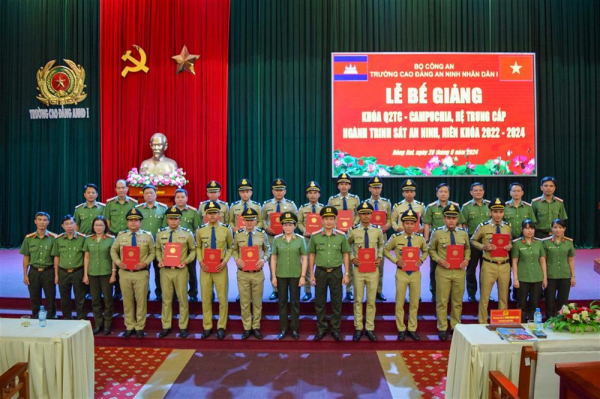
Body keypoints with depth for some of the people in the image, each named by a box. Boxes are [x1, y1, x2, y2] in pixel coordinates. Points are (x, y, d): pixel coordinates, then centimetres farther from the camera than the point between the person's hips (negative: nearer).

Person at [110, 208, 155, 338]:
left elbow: (152, 252, 4)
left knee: (141, 300, 3)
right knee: (127, 301, 10)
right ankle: (129, 326, 24)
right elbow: (113, 250, 12)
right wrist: (118, 262, -5)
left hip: (141, 273, -2)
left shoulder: (148, 236, 1)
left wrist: (145, 263, -13)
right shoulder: (121, 236, 6)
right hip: (124, 273, 2)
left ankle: (139, 327, 17)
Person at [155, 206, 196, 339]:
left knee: (182, 299, 5)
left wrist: (186, 261, -10)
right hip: (165, 270, 2)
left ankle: (183, 327, 17)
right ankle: (166, 327, 22)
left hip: (181, 270, -2)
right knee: (166, 299, 10)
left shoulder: (187, 234, -3)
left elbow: (193, 250, 5)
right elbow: (158, 249, 16)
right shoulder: (160, 234, 4)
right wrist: (159, 260, -2)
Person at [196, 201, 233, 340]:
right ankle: (207, 326, 22)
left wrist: (224, 261, -9)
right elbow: (198, 247, 11)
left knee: (222, 298, 4)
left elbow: (231, 247, 5)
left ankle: (221, 327, 17)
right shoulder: (200, 230, 1)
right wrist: (201, 262, -5)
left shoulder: (226, 229, -3)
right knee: (206, 298, 8)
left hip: (220, 267, -1)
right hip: (205, 267, 2)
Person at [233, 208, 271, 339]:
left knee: (257, 301, 10)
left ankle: (256, 327, 24)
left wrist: (264, 259, -10)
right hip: (243, 273, 0)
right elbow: (234, 249, 9)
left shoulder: (262, 234, -1)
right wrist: (237, 259, -11)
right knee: (244, 302, 8)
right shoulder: (238, 234, -1)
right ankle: (246, 328, 21)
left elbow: (268, 249, 8)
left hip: (258, 273, 0)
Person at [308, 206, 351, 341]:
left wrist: (346, 274, -1)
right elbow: (311, 255, 4)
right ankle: (321, 329, 20)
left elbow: (346, 255, 3)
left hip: (336, 272, 0)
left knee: (337, 302, 7)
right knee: (319, 302, 7)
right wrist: (311, 274, 1)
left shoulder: (341, 236, -2)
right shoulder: (315, 236, -2)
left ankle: (335, 329, 20)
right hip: (320, 272, 0)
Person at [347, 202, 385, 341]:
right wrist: (352, 258, -5)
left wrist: (380, 258, 2)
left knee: (371, 300, 8)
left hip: (373, 270, 1)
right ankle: (358, 328, 19)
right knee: (358, 300, 7)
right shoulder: (353, 231, -5)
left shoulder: (378, 230, 0)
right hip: (358, 269, -1)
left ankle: (370, 328, 20)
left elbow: (381, 245, 18)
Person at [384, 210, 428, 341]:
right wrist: (396, 261, -9)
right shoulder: (396, 238, -7)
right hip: (401, 273, -2)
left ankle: (412, 329, 24)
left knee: (414, 303, 10)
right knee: (400, 303, 5)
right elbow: (386, 250, 3)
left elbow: (426, 251, 16)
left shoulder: (420, 238, -1)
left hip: (415, 273, 2)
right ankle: (401, 330, 18)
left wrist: (421, 260, -3)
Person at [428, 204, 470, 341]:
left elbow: (467, 248, 18)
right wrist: (439, 260, -12)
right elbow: (431, 249, 4)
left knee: (457, 301, 12)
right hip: (443, 271, -3)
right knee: (442, 301, 3)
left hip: (459, 271, 3)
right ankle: (442, 328, 14)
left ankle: (455, 326, 27)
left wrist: (466, 259, 0)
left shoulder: (463, 233, 5)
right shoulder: (437, 233, -3)